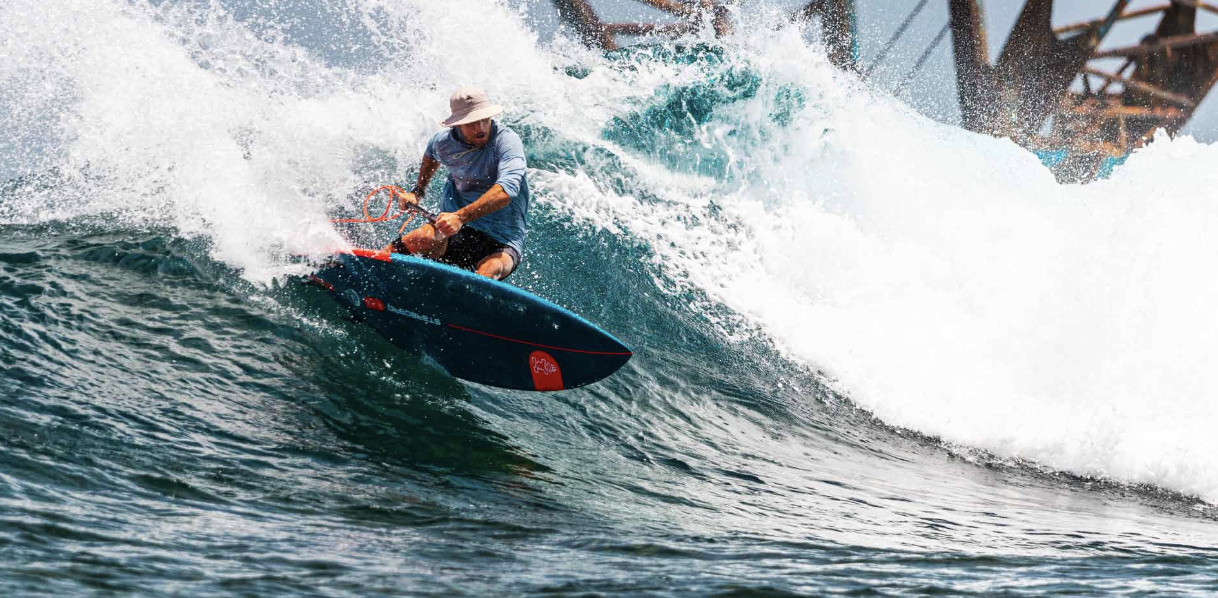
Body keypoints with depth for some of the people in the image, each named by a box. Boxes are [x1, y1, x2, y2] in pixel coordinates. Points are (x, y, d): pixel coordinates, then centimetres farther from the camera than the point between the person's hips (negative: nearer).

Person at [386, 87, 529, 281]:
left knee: (488, 271, -37)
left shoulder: (507, 140, -15)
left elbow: (507, 189, -33)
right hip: (459, 233, 3)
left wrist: (461, 216, -42)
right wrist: (417, 191, 21)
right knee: (421, 239, -28)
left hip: (502, 243, -3)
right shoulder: (445, 142, 2)